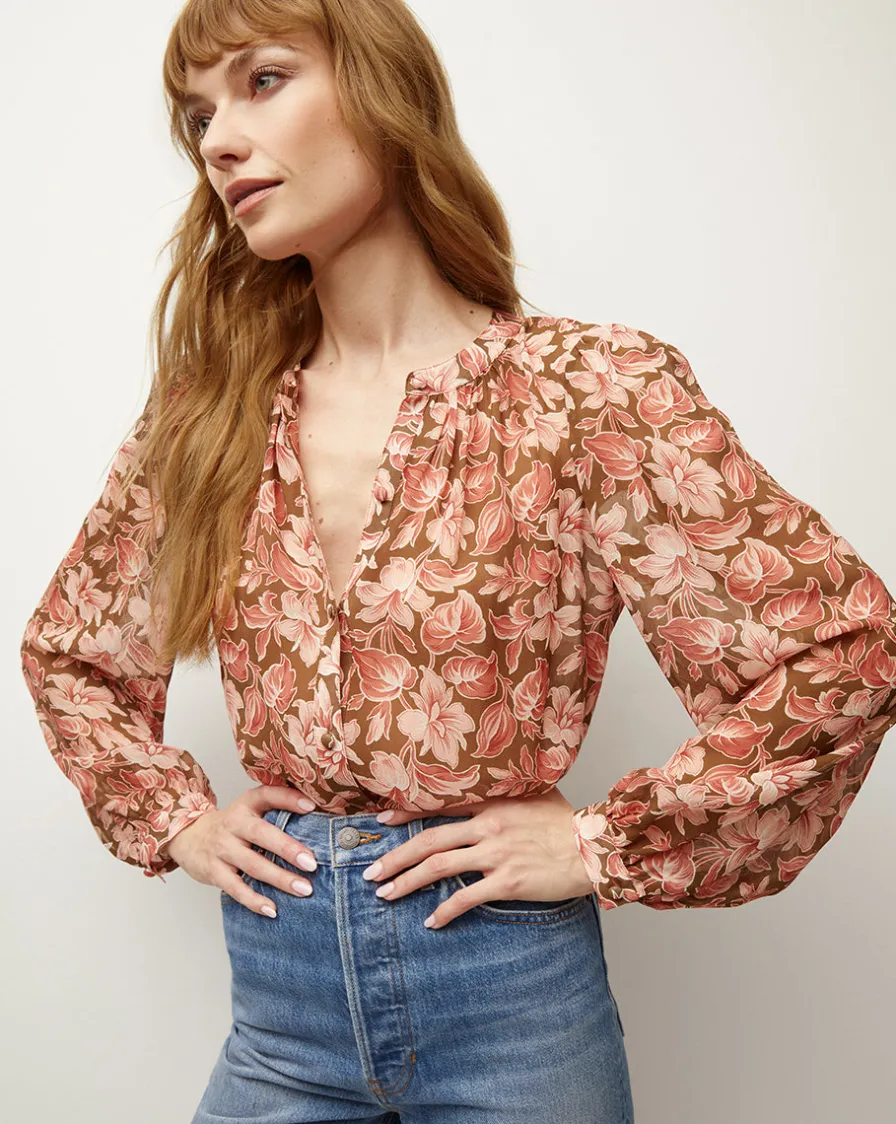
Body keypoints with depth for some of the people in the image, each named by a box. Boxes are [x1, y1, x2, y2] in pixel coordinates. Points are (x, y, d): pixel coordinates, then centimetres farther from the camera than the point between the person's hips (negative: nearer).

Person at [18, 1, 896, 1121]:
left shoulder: (591, 391, -13)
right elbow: (67, 650, 14)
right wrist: (175, 818, 2)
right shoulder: (205, 416, 0)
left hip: (508, 997, -3)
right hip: (278, 1012, 3)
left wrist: (600, 846, -13)